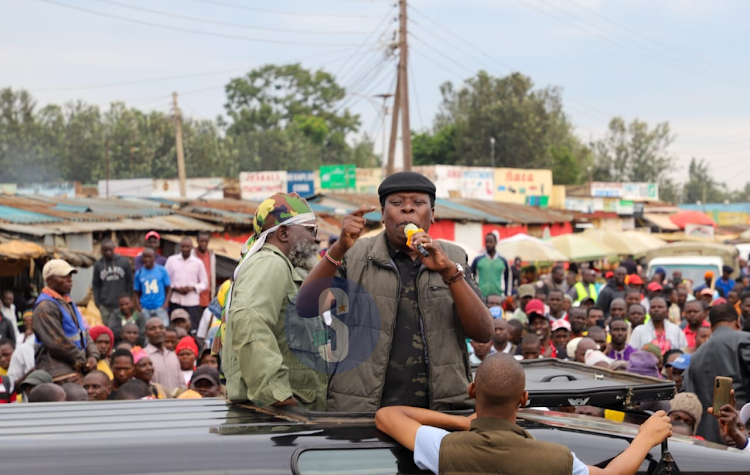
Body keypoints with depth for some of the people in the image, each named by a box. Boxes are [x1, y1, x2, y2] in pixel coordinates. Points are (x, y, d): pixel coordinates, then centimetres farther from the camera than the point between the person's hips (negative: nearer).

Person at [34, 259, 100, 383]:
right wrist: (82, 361, -8)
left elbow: (83, 332, 19)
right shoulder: (45, 307, -13)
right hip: (60, 374, -9)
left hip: (76, 370, 9)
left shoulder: (68, 302, 18)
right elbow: (57, 342, -18)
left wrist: (93, 355, 1)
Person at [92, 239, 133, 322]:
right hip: (105, 307, 1)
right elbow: (96, 286, 10)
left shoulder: (124, 262, 3)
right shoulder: (98, 265, 5)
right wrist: (98, 303, 3)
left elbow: (130, 283, 7)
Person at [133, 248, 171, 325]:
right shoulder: (139, 273, 8)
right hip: (145, 309, 2)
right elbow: (136, 293, 11)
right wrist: (139, 308, -2)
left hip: (160, 308, -2)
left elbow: (168, 289, 5)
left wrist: (165, 304, -7)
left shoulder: (162, 270, 4)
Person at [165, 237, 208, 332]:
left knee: (193, 328, -8)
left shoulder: (198, 262, 8)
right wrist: (175, 288, -10)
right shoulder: (171, 260, 9)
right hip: (175, 300, 1)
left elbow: (204, 283, 8)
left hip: (192, 300, -1)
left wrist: (192, 288, -10)